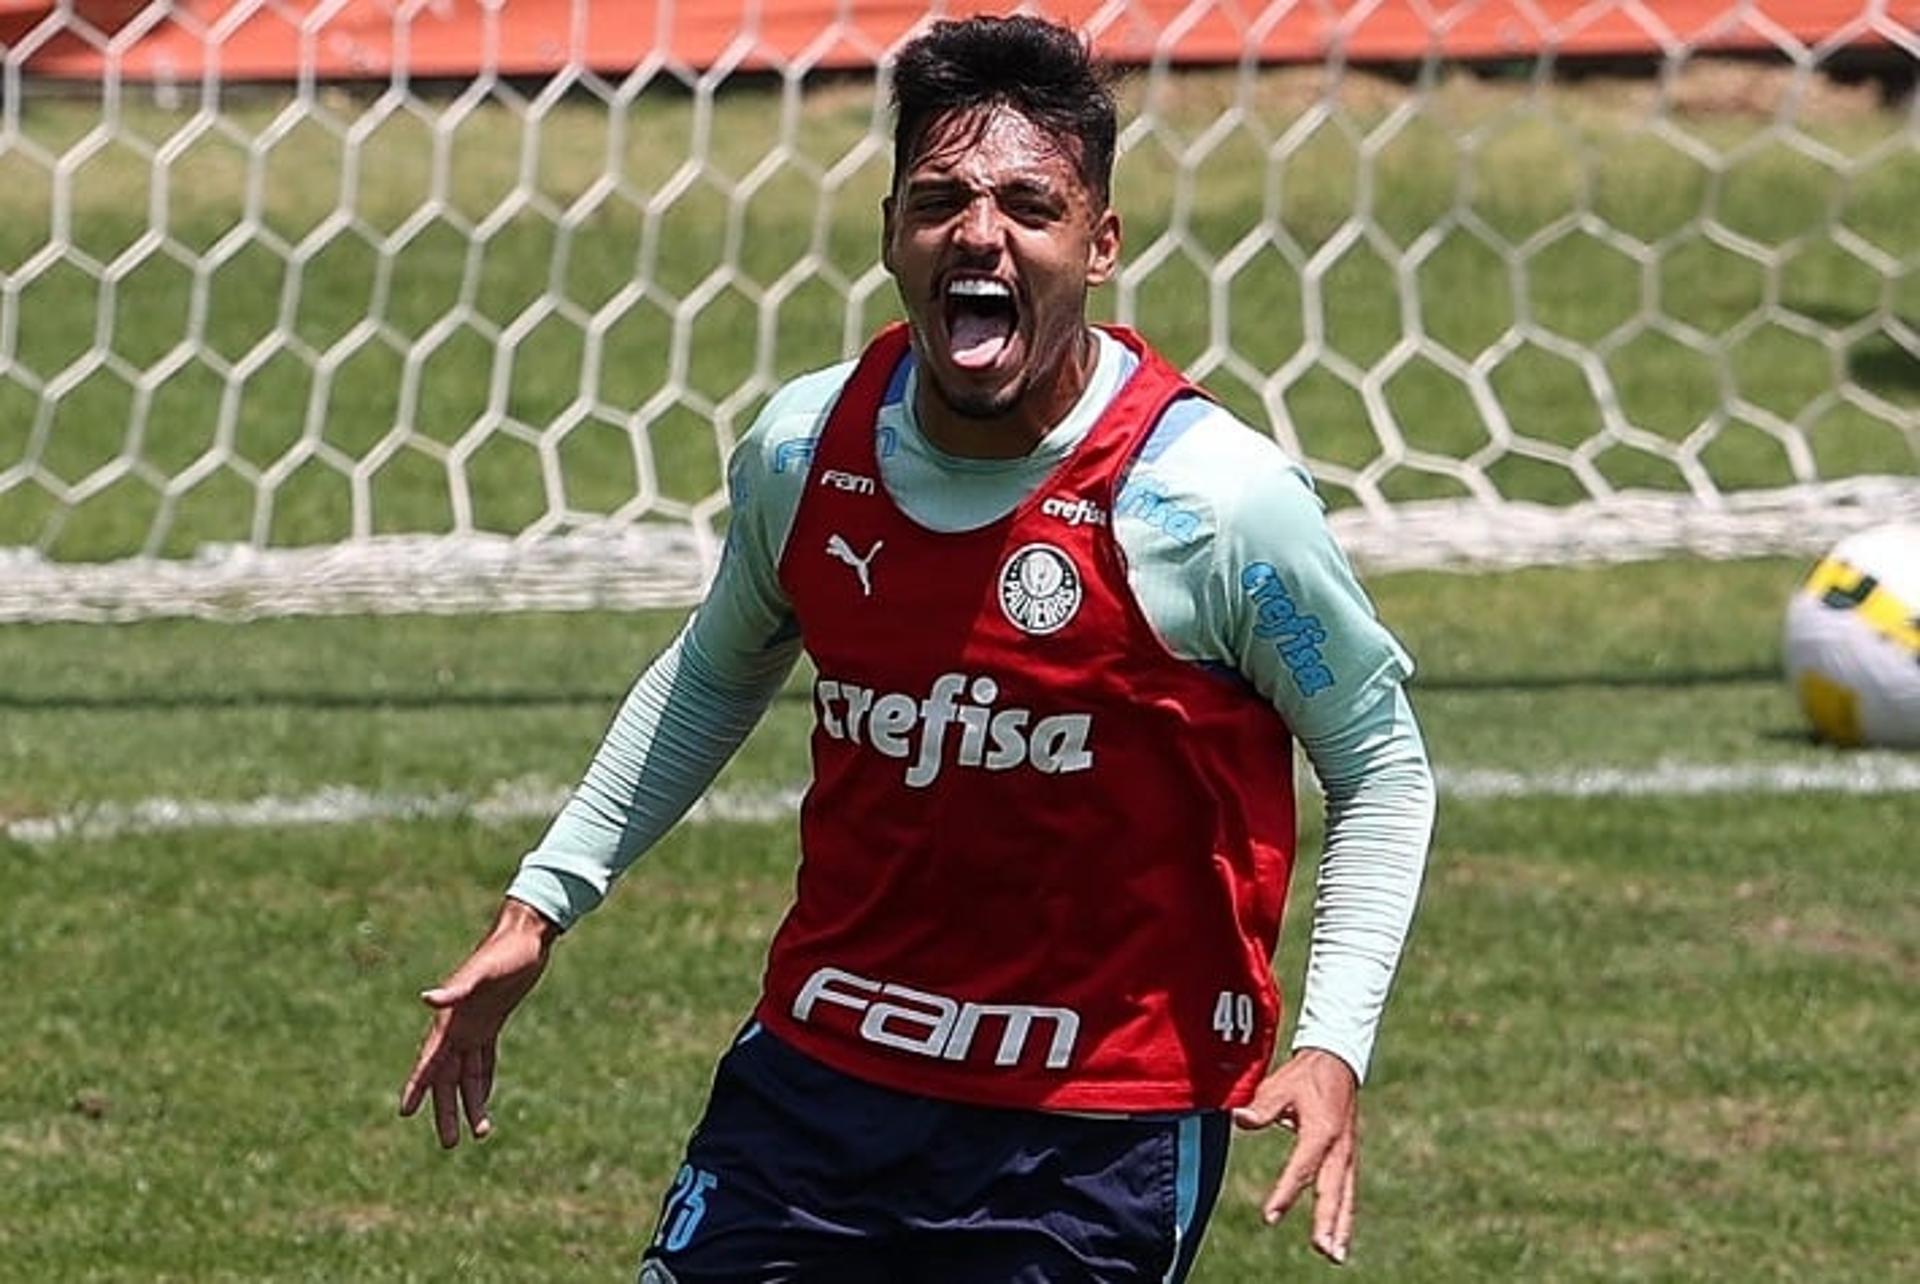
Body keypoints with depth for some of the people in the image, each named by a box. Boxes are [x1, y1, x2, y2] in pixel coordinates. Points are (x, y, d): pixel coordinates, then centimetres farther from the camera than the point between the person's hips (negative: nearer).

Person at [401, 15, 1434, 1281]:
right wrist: (541, 904, 18)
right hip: (822, 1069, 4)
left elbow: (1381, 759, -3)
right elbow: (713, 677, 20)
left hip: (1100, 1132, -4)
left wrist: (1332, 1045, -14)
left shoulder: (1218, 496, -15)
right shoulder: (803, 450, -2)